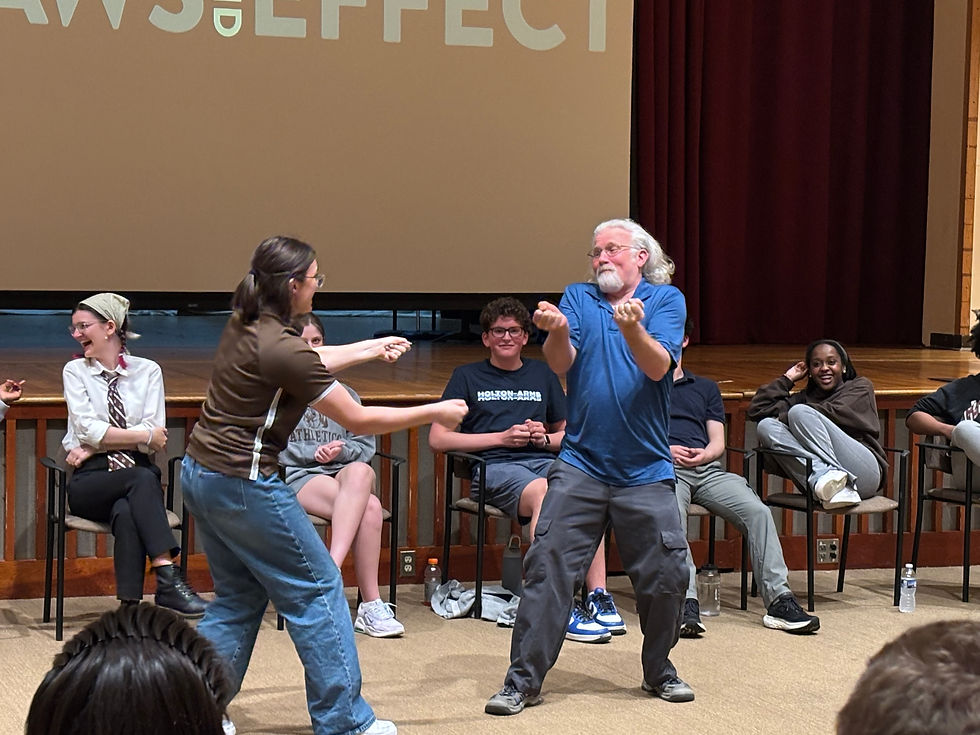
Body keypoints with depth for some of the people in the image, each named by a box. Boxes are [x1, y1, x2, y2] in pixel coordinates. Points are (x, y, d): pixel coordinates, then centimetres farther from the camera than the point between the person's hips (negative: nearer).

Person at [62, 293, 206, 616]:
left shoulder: (148, 371, 8)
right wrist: (144, 435, -9)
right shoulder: (75, 371, 9)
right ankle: (167, 576, -43)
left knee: (126, 511, -36)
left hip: (139, 474, 1)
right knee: (142, 478, -34)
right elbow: (88, 429, -6)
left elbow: (155, 440, -3)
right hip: (91, 481, -1)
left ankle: (130, 605, -40)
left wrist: (97, 445, -8)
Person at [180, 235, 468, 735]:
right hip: (243, 485, -9)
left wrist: (369, 349, 32)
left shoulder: (246, 324, 5)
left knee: (237, 597, 18)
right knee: (316, 589, 4)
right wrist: (435, 413, -4)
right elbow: (360, 420, -14)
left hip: (200, 473, 9)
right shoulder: (282, 350, -21)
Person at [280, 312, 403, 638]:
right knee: (368, 507, -35)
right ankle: (371, 604, -41)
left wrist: (339, 451, -4)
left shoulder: (343, 393, 27)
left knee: (361, 473, -39)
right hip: (297, 477, -3)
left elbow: (365, 445, 17)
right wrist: (313, 453, -10)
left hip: (344, 471, 4)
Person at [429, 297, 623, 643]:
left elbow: (568, 433, 27)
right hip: (493, 467, -3)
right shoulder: (467, 376, 15)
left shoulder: (542, 374, 25)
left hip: (543, 460, 3)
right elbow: (438, 439, 6)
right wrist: (501, 438, -2)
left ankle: (598, 595, -35)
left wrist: (545, 438, 3)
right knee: (543, 491, -38)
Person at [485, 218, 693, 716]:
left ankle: (659, 671, 26)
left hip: (645, 470, 0)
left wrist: (632, 328, -33)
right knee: (547, 567, -6)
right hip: (581, 465, 1)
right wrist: (556, 332, -29)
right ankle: (523, 680, 1)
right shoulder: (579, 297, 8)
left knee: (665, 577, 4)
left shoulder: (665, 299, 2)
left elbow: (658, 367, -14)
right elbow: (561, 363, -7)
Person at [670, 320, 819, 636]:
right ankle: (686, 604, -48)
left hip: (707, 468, 3)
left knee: (757, 511, -25)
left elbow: (718, 443, 20)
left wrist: (704, 454, -4)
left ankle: (779, 600, -30)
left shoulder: (706, 387, 32)